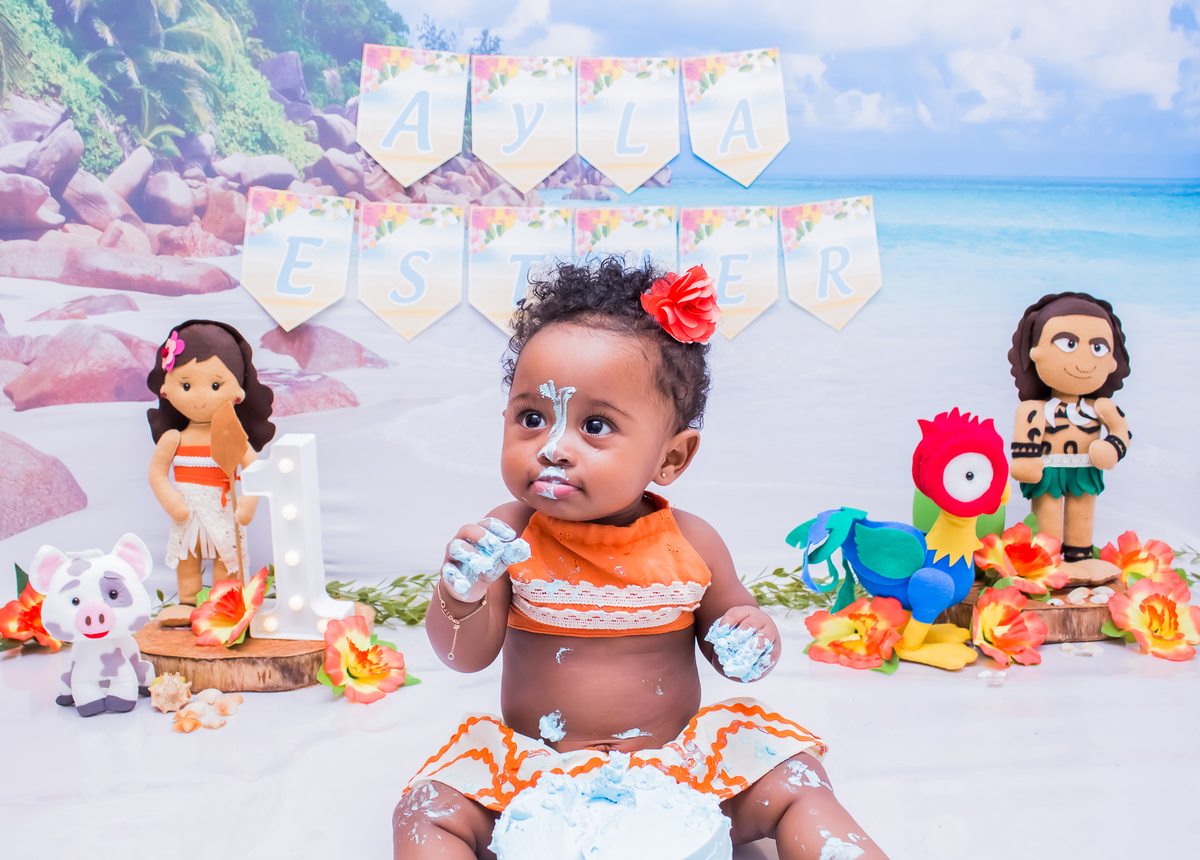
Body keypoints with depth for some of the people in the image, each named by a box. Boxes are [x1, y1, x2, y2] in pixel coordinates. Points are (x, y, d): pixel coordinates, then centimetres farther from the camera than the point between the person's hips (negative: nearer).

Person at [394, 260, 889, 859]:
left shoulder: (689, 544, -7)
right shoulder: (509, 536, -8)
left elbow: (722, 629, 8)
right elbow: (468, 656, -9)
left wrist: (754, 640, -16)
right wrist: (461, 597, -31)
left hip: (675, 760, 1)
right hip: (535, 763, 0)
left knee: (795, 786, -15)